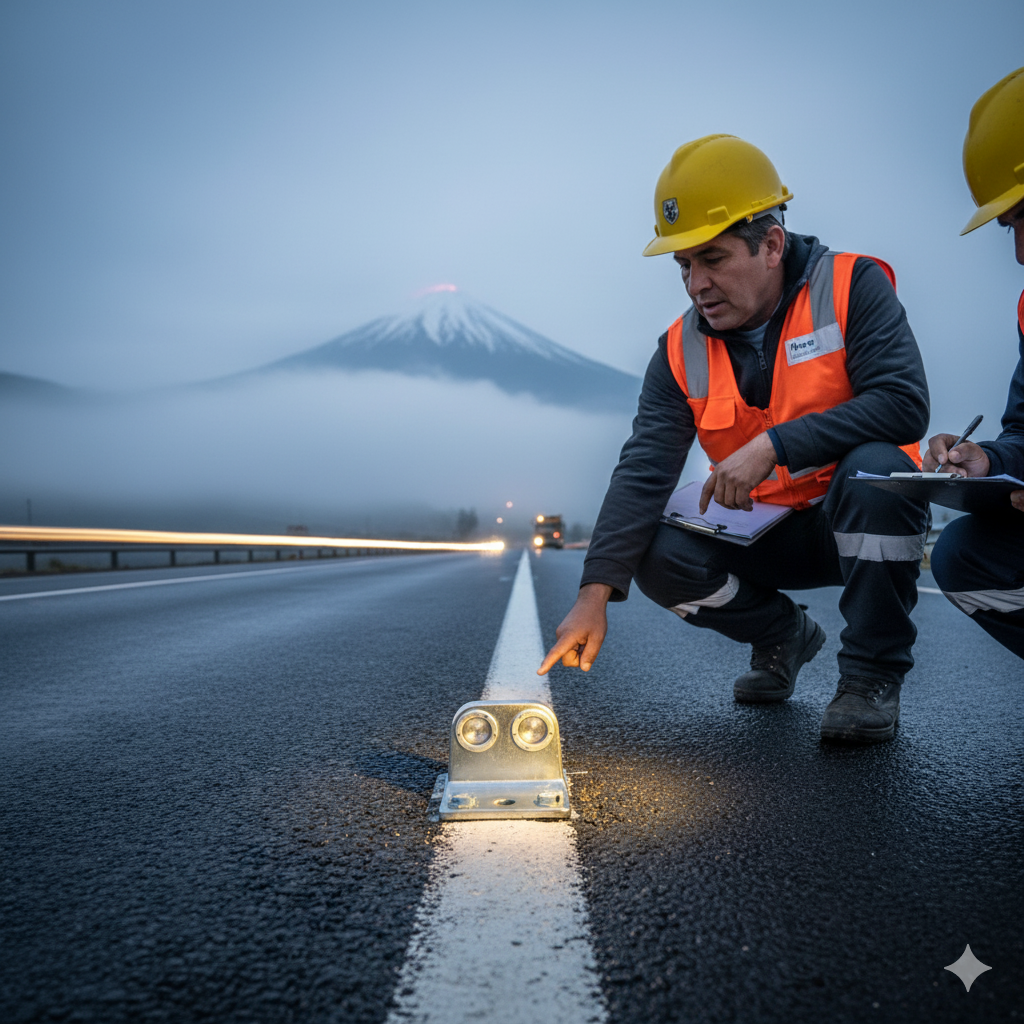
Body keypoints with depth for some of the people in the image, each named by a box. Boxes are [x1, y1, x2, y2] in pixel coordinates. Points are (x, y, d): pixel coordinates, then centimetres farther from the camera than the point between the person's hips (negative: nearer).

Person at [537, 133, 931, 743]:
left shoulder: (851, 288, -14)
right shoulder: (682, 352, -5)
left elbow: (905, 406, -26)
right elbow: (643, 473, -13)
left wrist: (773, 446, -31)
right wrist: (596, 593, -24)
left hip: (863, 521, -3)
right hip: (769, 537, 4)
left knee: (871, 466, -35)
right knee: (658, 555, -19)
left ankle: (874, 675, -14)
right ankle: (782, 634, 11)